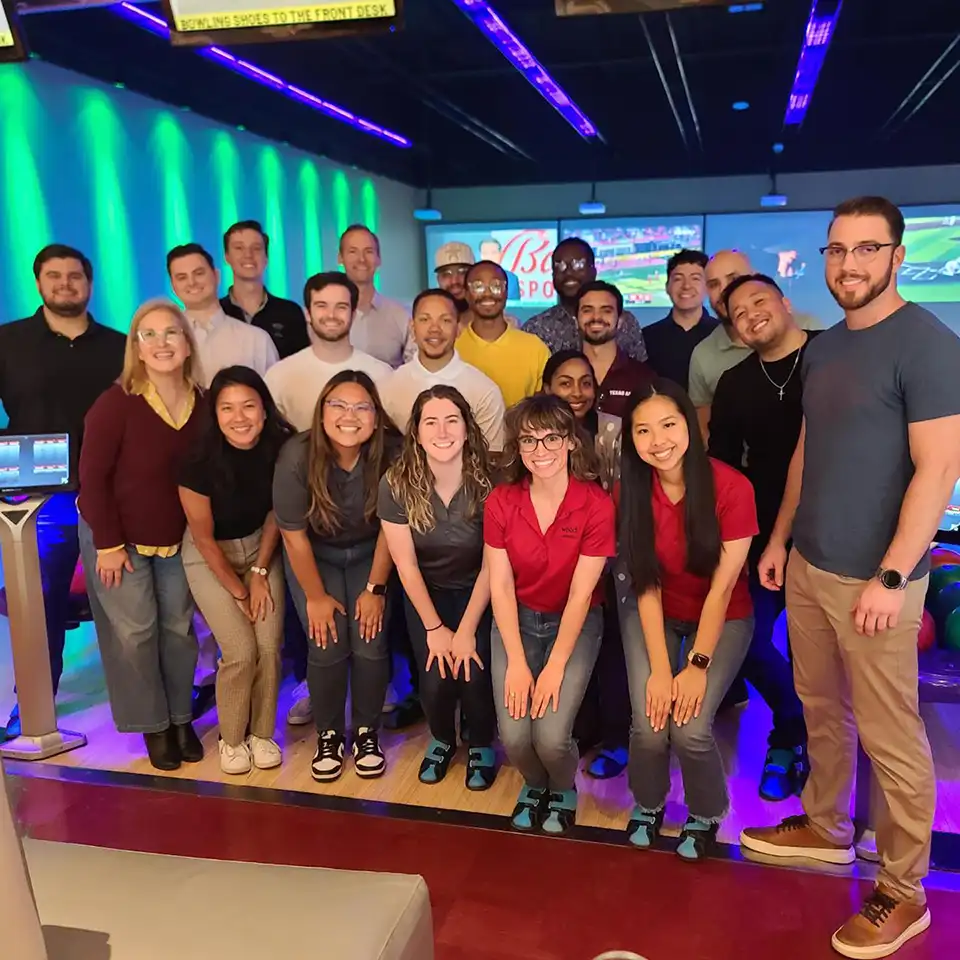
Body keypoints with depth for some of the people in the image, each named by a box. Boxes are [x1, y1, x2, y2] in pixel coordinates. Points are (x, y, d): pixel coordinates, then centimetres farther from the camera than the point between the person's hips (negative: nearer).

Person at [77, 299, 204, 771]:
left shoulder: (203, 404, -9)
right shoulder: (116, 403, -22)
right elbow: (92, 476, -17)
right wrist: (108, 544, -16)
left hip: (178, 540, 4)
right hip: (118, 538, -4)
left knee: (178, 628, 11)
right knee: (133, 633, 4)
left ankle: (181, 718, 29)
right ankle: (153, 725, 22)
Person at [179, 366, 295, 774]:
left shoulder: (280, 446, -19)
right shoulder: (201, 461, -27)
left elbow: (276, 512, -4)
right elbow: (204, 537, -16)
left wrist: (260, 574, -5)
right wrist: (237, 590, -9)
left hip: (260, 546, 3)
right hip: (210, 556, -3)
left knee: (269, 646, -5)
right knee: (241, 652, -10)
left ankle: (261, 733, 17)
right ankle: (231, 739, 15)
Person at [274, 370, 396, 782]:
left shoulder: (389, 456, -24)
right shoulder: (298, 456, -28)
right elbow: (294, 534, -17)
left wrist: (375, 588, -8)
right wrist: (315, 596, -11)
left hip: (368, 555, 1)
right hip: (314, 556, -1)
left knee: (370, 642, -10)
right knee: (327, 645, -11)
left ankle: (367, 732, 14)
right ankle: (328, 735, 14)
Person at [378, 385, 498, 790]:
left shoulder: (487, 481, -23)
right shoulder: (396, 483, -19)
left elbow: (491, 565, -15)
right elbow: (406, 564, -11)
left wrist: (466, 630, -14)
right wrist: (435, 628, -9)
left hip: (477, 592, -1)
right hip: (426, 592, 1)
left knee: (473, 675, -17)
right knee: (435, 679, -13)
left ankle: (481, 744, 18)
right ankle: (442, 738, 24)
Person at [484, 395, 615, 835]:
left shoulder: (596, 505, -18)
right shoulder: (500, 502, -11)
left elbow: (580, 593, -16)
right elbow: (501, 585, -8)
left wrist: (555, 667, -17)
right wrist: (517, 663, -13)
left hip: (575, 623, -2)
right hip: (516, 619, 2)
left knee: (551, 736, -16)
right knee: (514, 736, -13)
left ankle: (564, 790, 22)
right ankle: (535, 784, 26)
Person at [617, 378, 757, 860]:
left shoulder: (731, 487, -24)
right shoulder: (630, 490, -15)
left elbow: (721, 586, -18)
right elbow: (647, 585, -14)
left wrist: (697, 665, -16)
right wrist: (659, 670, -17)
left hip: (721, 618, -2)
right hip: (652, 615, 2)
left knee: (690, 728, -17)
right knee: (649, 726, -13)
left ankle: (706, 818, 16)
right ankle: (647, 809, 20)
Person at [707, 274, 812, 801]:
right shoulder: (733, 384, 7)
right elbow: (721, 469, 9)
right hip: (763, 536, 4)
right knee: (747, 641, 3)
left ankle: (791, 738, 29)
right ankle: (798, 728, 30)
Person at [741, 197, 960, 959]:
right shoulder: (823, 347, 10)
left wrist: (891, 577, -20)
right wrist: (780, 537, 15)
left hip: (873, 577, -7)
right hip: (808, 565, 7)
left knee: (889, 736, 4)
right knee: (821, 710, 19)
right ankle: (826, 828, 38)